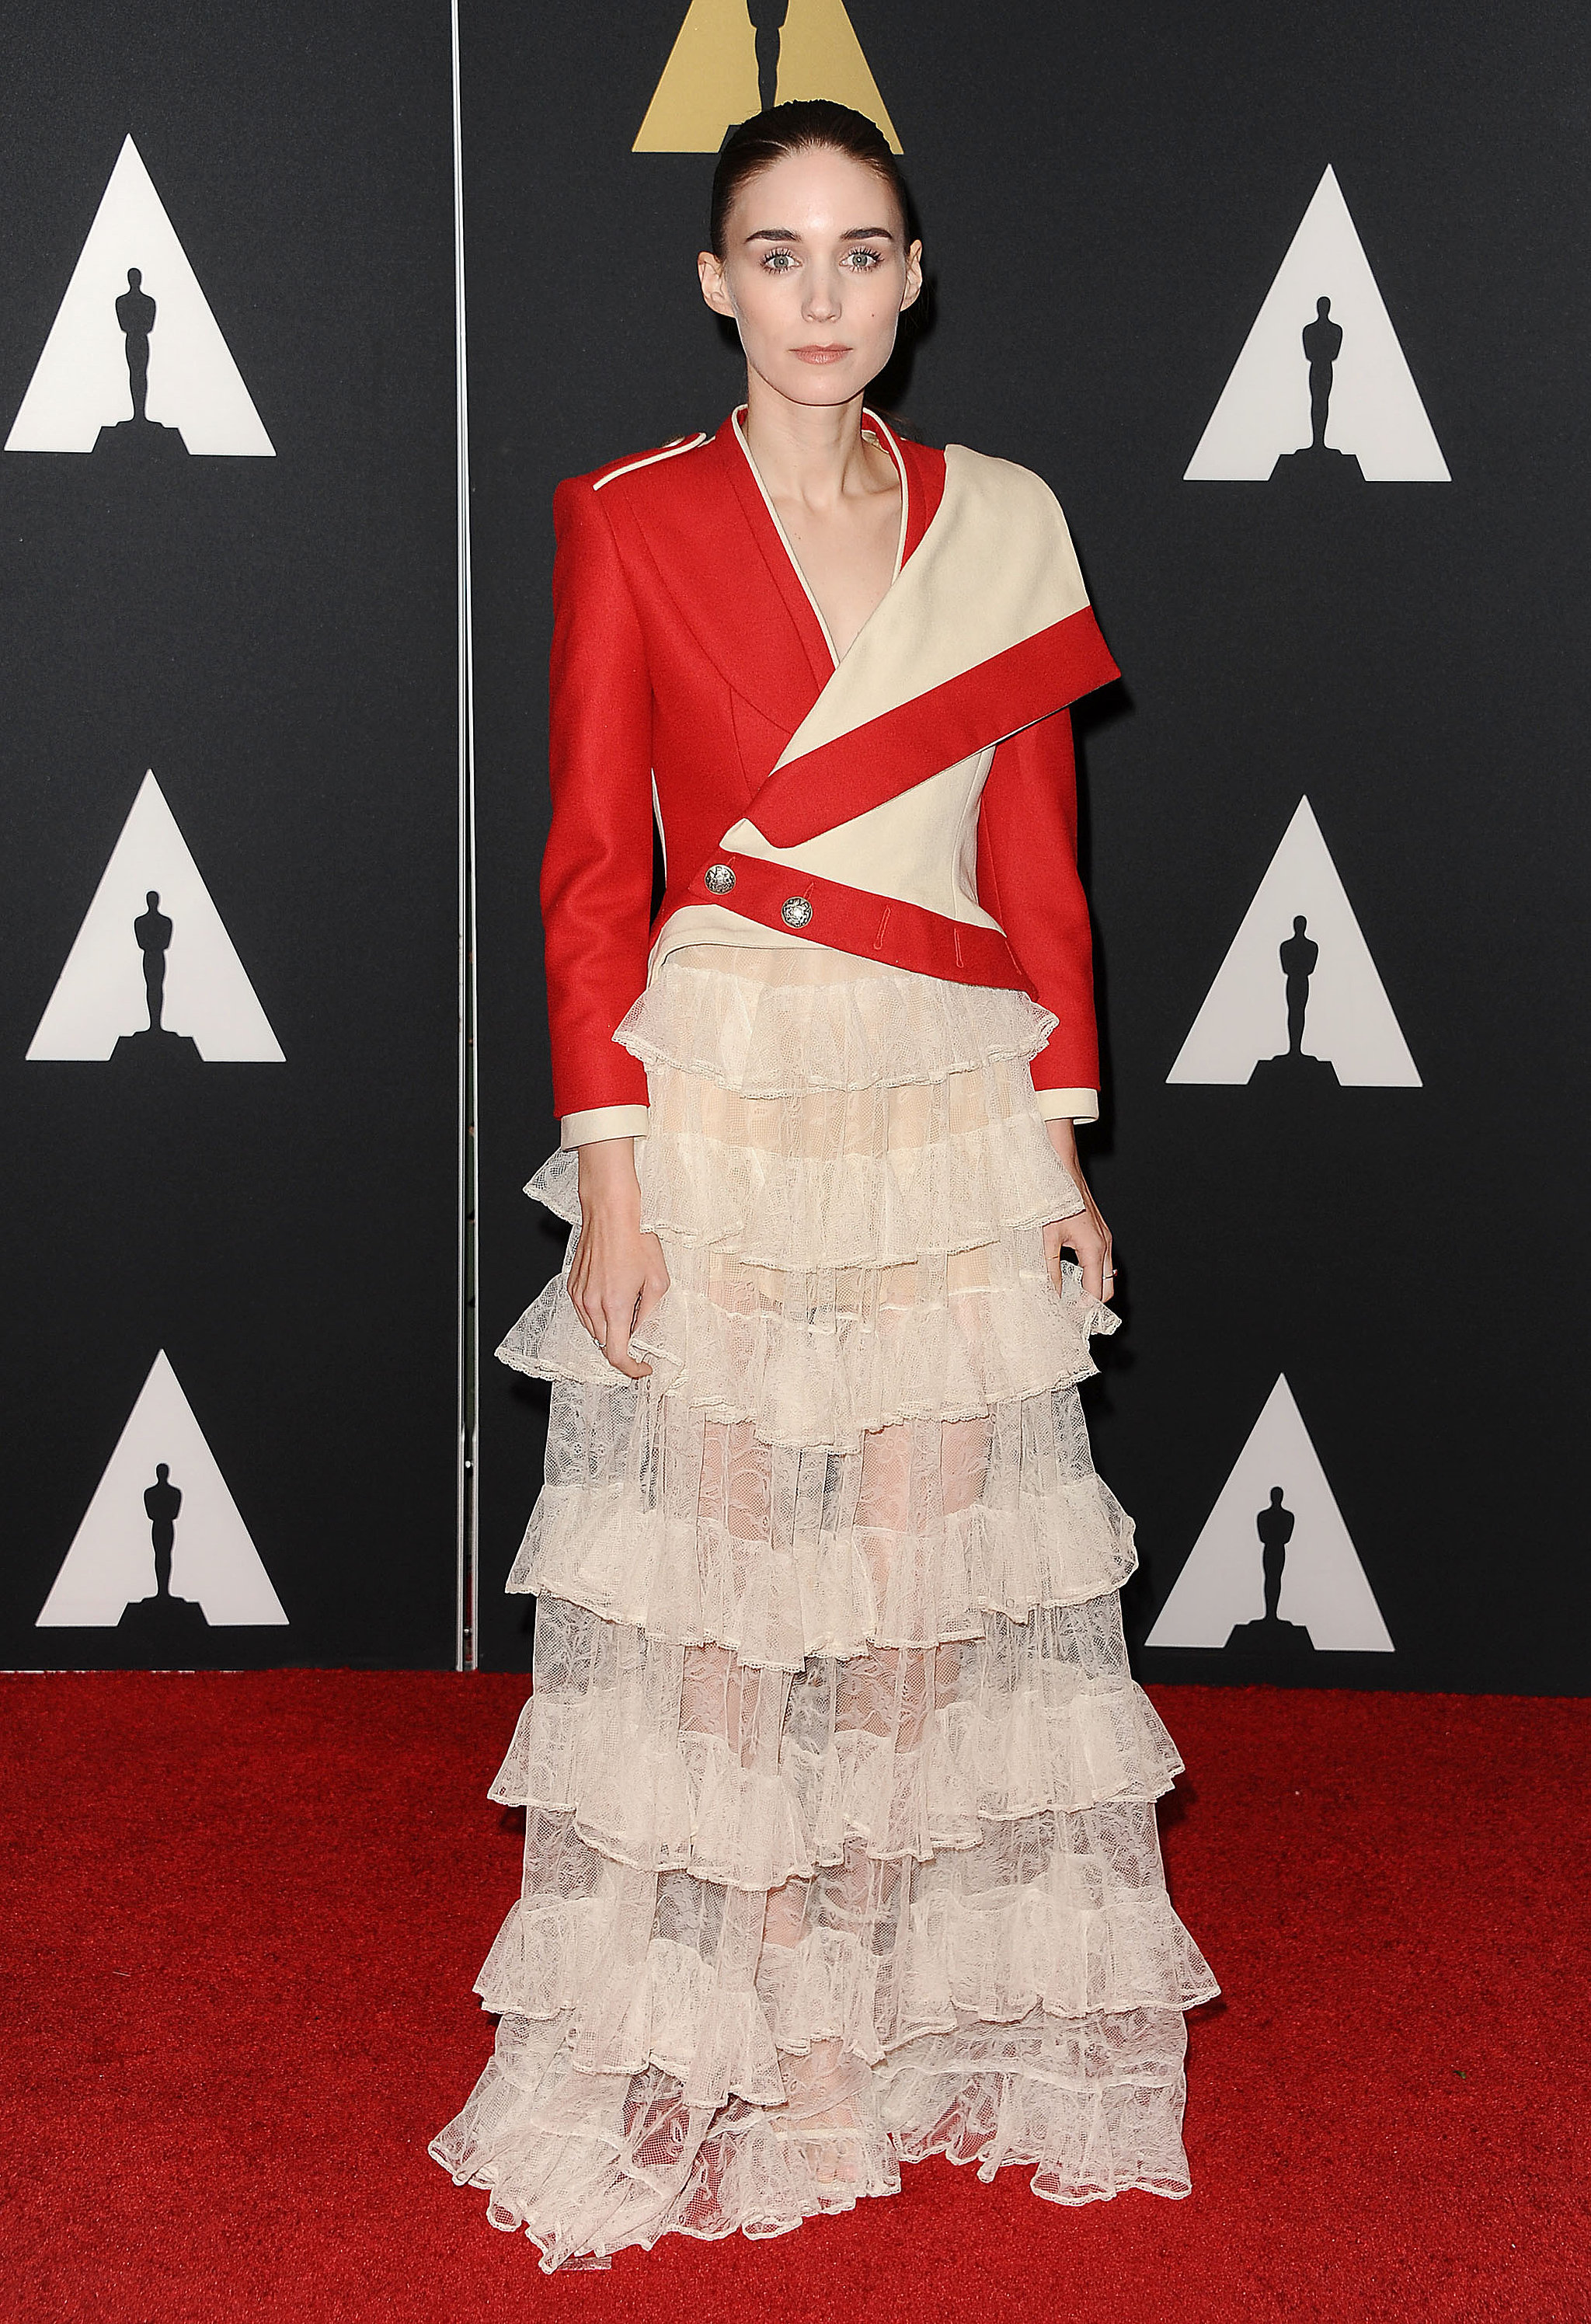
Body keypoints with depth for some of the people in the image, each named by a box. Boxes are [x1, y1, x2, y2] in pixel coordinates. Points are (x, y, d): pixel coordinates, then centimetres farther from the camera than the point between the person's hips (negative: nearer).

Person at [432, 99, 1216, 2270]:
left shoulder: (1002, 523, 7)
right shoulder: (633, 521, 0)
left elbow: (1038, 858, 8)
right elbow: (593, 864, -3)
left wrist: (1062, 1146, 5)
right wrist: (610, 1167, -9)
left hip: (954, 1110, 2)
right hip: (722, 1094, -2)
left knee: (931, 1565, 6)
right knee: (728, 1569, 3)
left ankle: (919, 1991, 24)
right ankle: (762, 2030, 17)